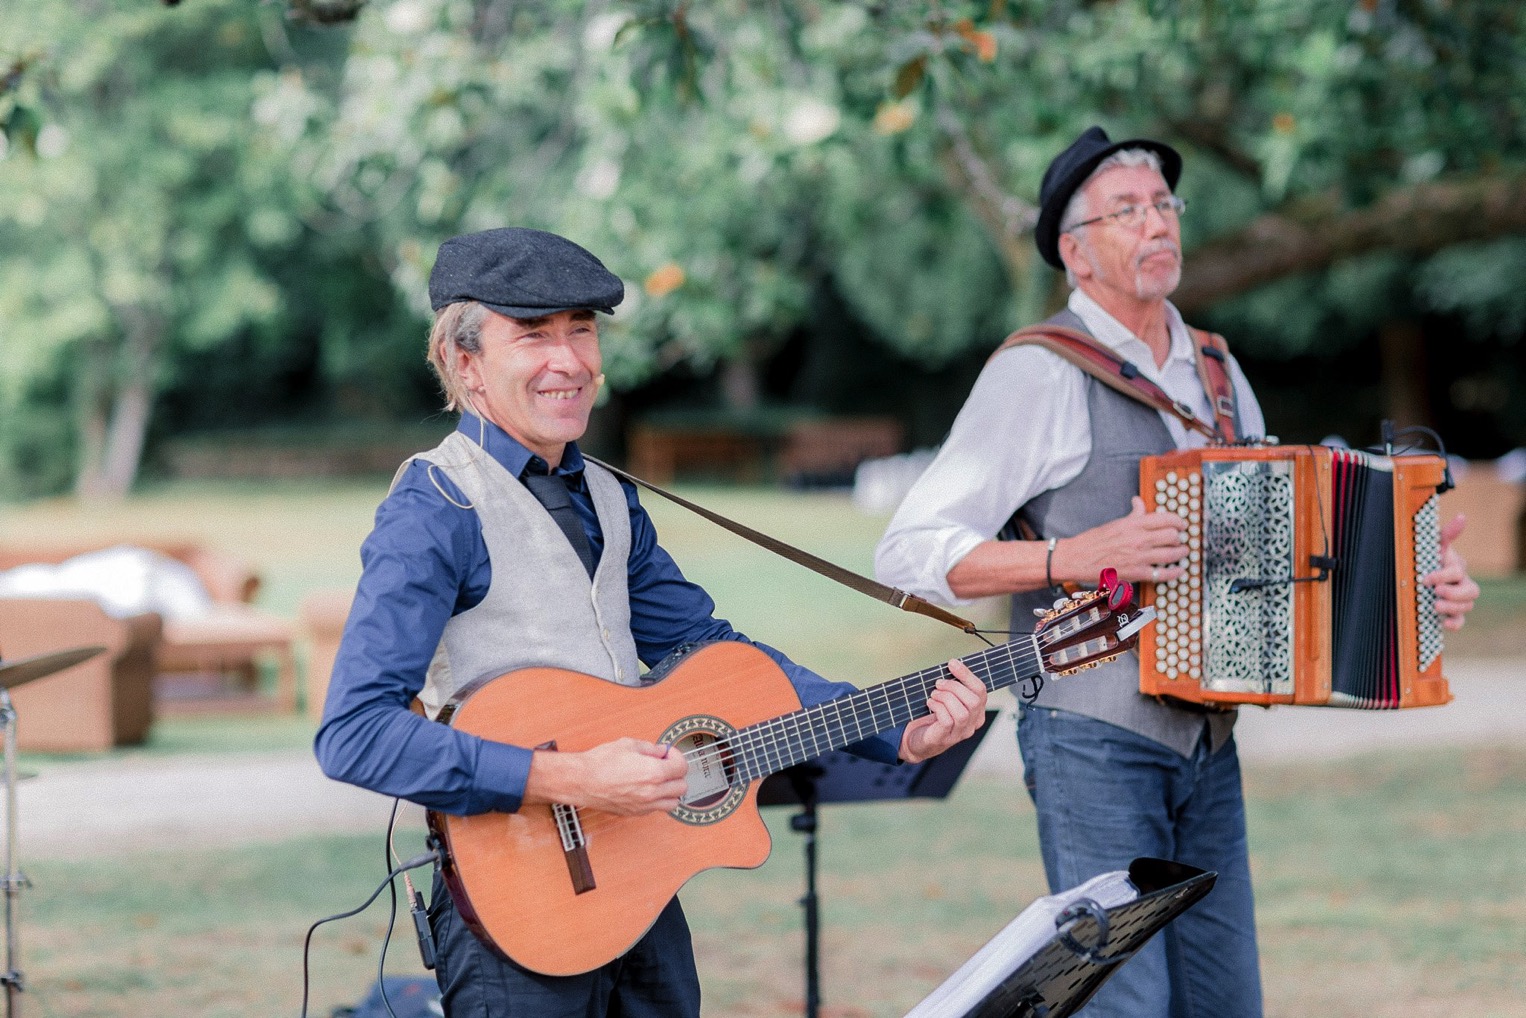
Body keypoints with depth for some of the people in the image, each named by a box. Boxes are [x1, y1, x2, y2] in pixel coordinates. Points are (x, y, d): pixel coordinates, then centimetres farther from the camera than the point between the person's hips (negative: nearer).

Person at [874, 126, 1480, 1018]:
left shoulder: (1216, 373, 16)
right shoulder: (1039, 375, -7)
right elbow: (910, 552, -10)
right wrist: (1075, 558, -21)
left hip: (1208, 742, 7)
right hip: (1095, 742, -7)